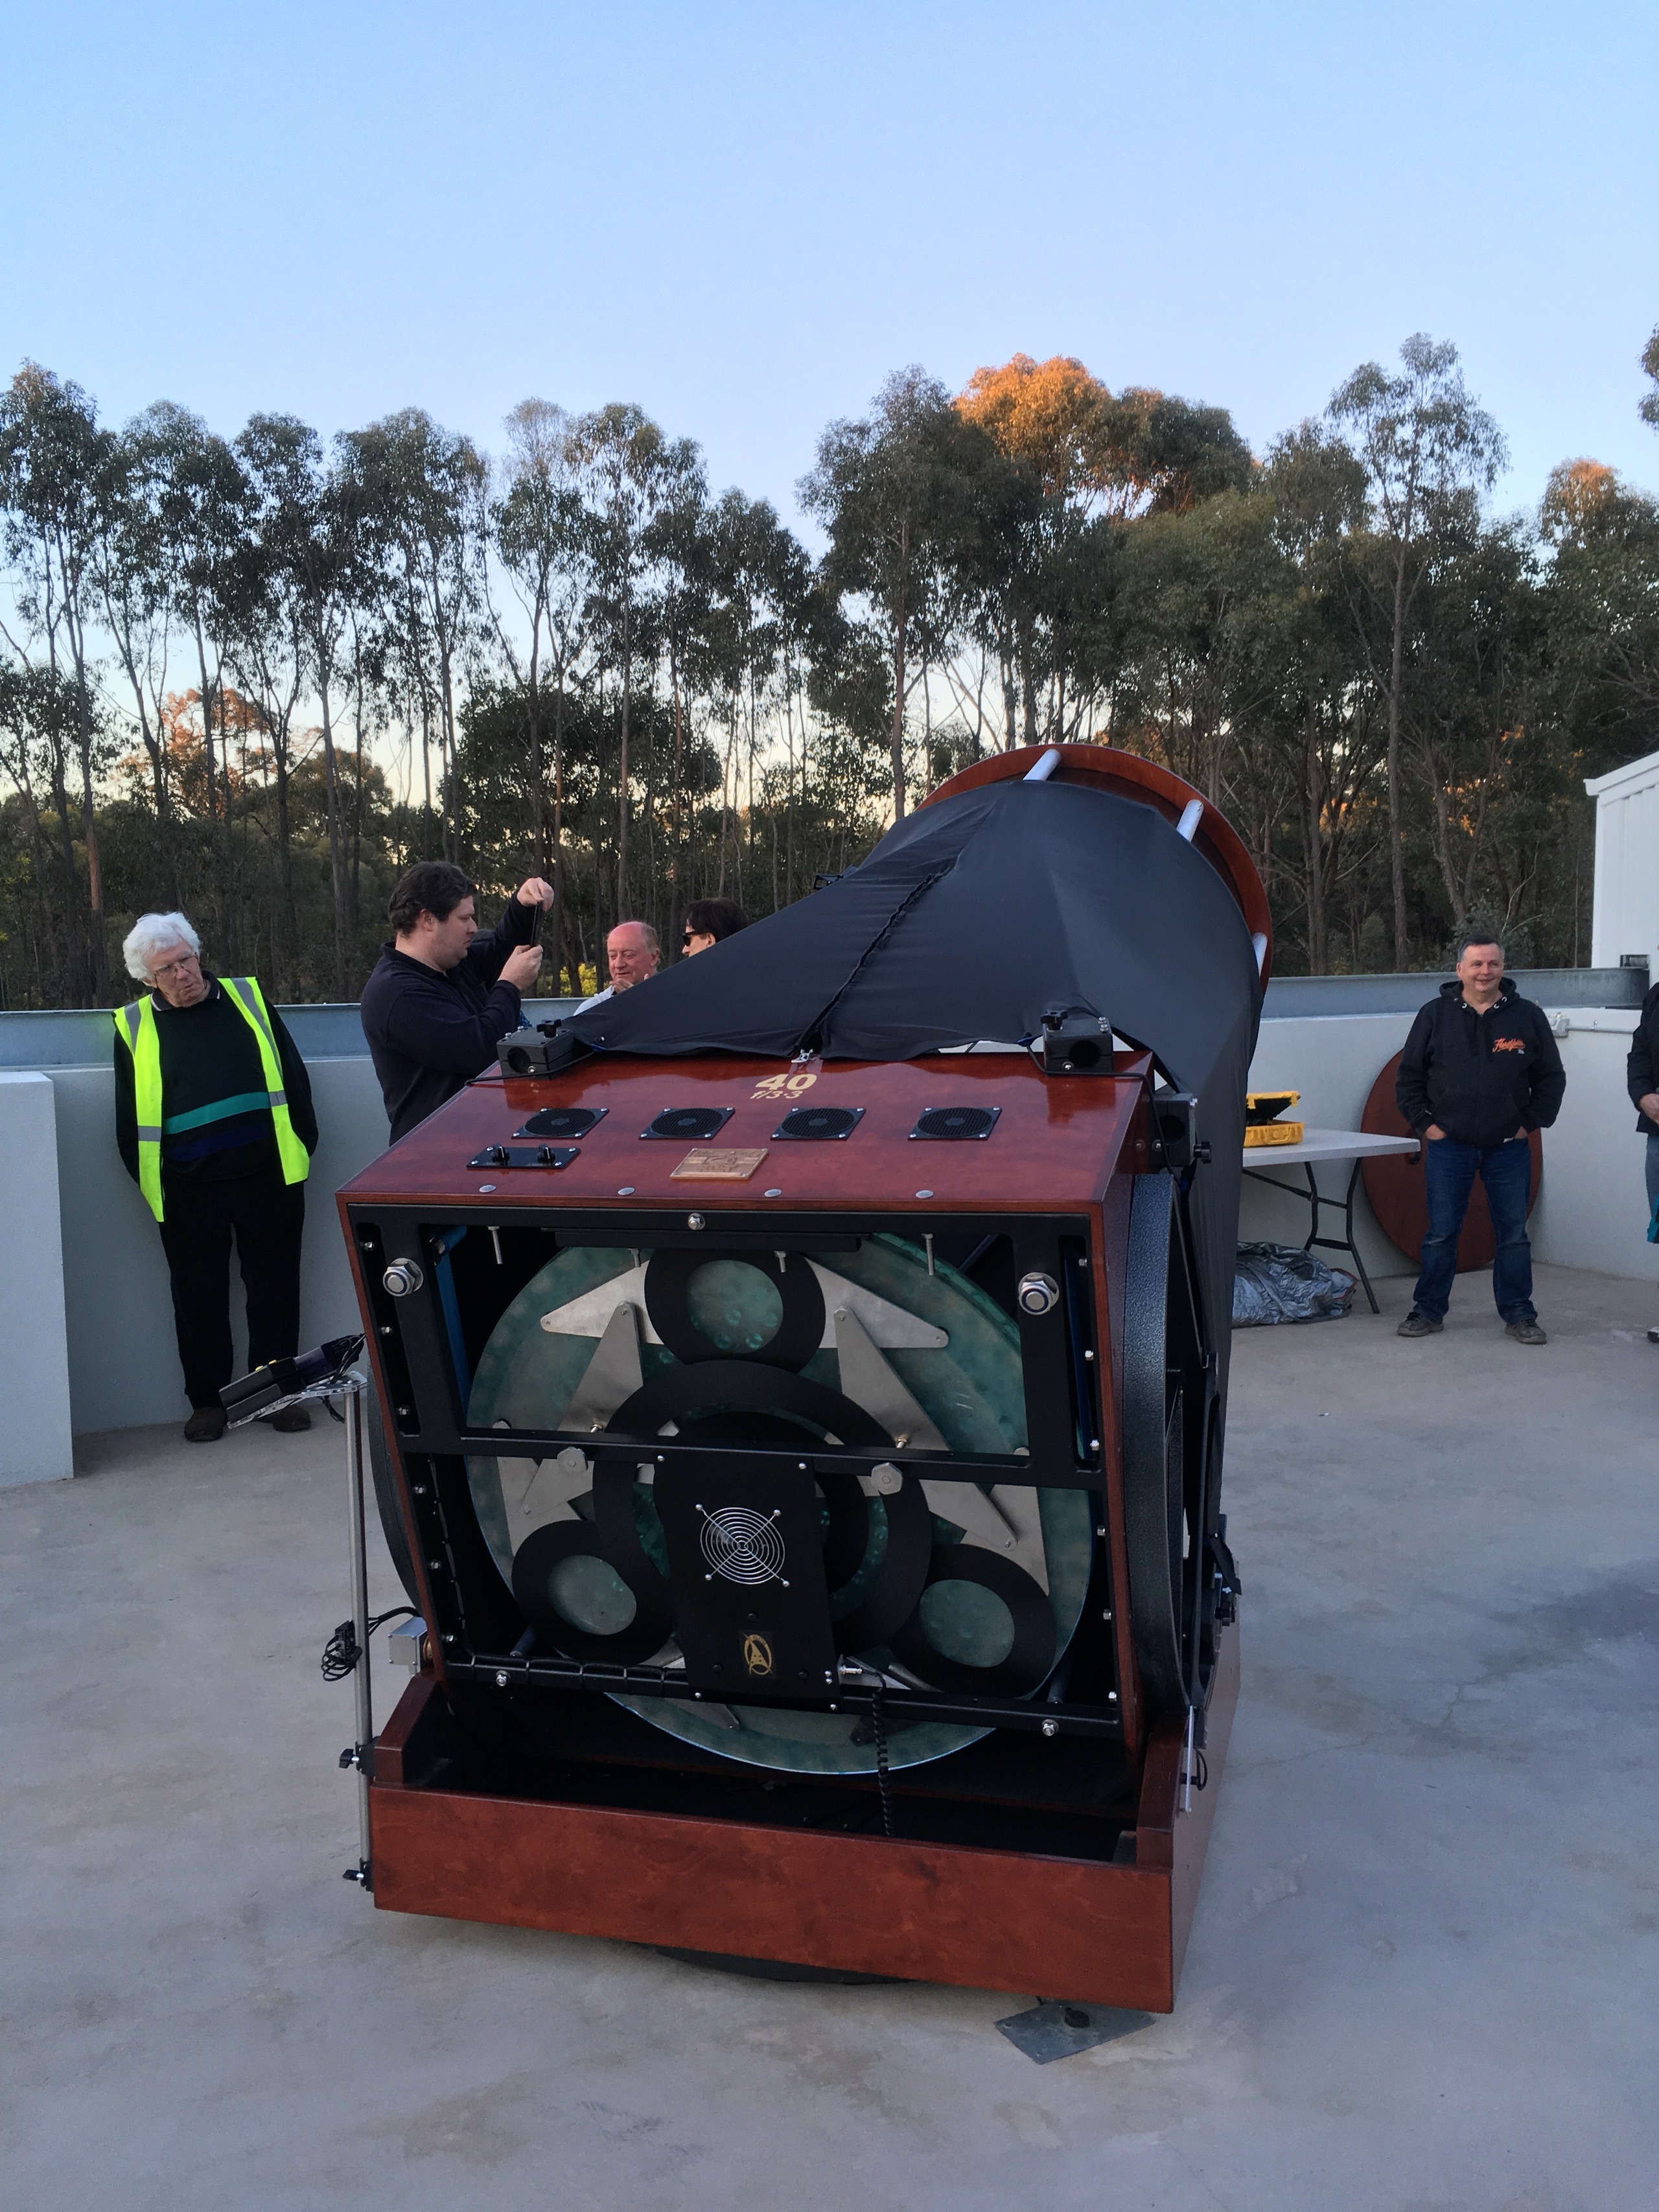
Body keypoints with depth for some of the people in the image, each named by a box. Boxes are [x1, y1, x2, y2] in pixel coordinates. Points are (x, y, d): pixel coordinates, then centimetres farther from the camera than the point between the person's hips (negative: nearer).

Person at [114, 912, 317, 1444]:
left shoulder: (248, 999, 7)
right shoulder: (134, 1027, 5)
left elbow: (293, 1076, 9)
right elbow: (129, 1119, 10)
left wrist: (303, 1146, 4)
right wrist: (150, 1181, 4)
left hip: (268, 1179, 0)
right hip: (189, 1191, 0)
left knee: (275, 1290, 8)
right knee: (199, 1299, 10)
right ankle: (207, 1400, 24)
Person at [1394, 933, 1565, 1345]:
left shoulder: (1528, 1016, 2)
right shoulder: (1435, 1015, 0)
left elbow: (1551, 1078, 9)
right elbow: (1408, 1077, 6)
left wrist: (1531, 1123, 1)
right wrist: (1423, 1123, -1)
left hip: (1509, 1149, 1)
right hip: (1448, 1147, -1)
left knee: (1514, 1234, 7)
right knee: (1441, 1234, 5)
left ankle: (1518, 1315, 18)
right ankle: (1428, 1311, 16)